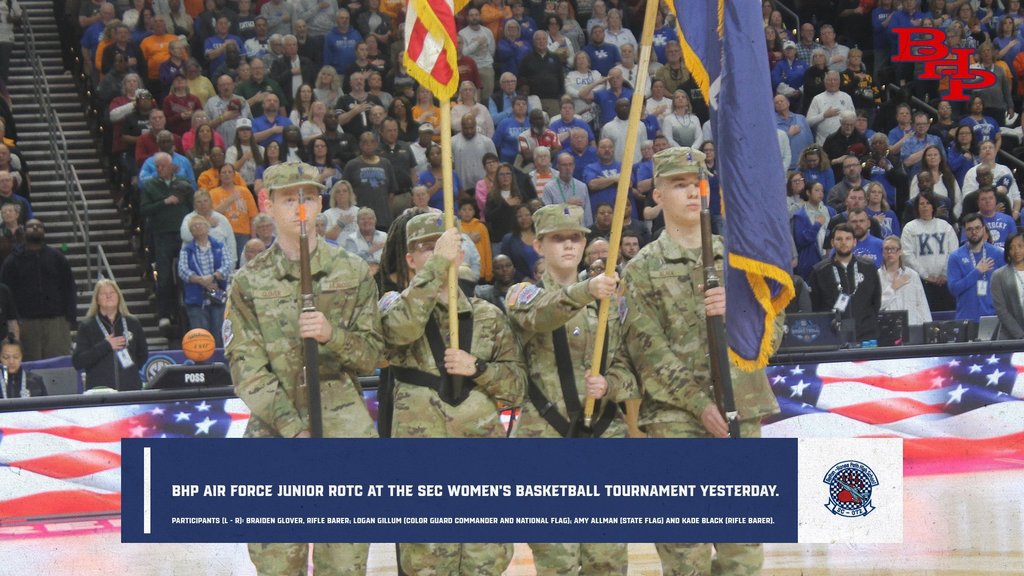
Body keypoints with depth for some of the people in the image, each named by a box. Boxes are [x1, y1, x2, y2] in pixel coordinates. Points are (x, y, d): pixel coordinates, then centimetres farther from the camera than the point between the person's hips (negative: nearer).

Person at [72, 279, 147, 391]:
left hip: (130, 388, 2)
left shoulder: (133, 323, 13)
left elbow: (143, 354, 25)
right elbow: (77, 362, -3)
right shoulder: (86, 327, 6)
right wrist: (106, 346, -8)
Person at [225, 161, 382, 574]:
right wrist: (293, 430, -14)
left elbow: (371, 354, 8)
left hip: (344, 429, 0)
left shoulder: (352, 273, 7)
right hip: (275, 430, 0)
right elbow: (247, 369, -2)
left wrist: (332, 335, -14)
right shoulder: (248, 283, 5)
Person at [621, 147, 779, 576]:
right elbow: (649, 353, -5)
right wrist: (701, 405, -13)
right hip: (675, 418, -4)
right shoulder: (643, 270, 3)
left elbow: (771, 332, 12)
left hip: (741, 413, 4)